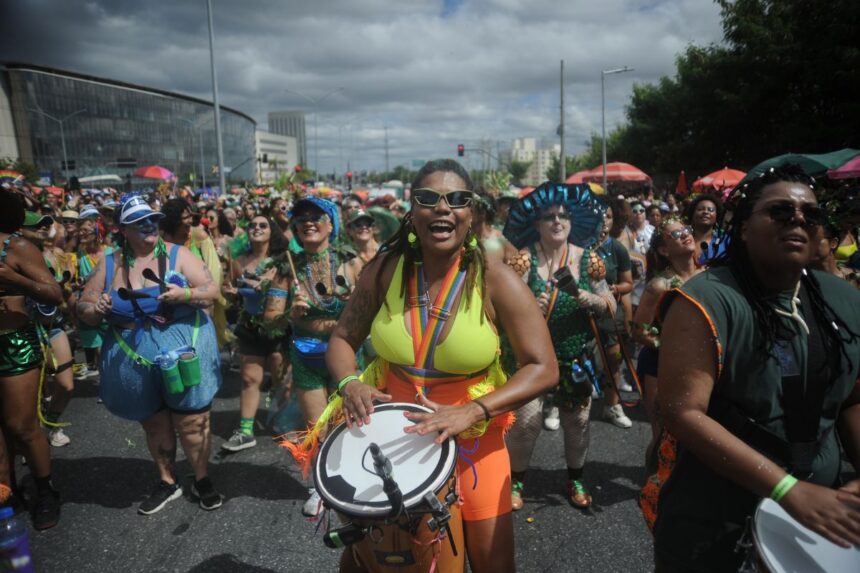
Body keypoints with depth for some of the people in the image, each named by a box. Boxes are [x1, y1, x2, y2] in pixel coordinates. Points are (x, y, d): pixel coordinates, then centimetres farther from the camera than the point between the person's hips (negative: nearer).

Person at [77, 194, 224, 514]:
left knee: (192, 423, 5)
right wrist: (95, 310, -16)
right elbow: (83, 309, 7)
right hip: (135, 361, 3)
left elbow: (212, 291, -8)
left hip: (183, 354, -3)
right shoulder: (109, 265, 1)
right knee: (155, 426, 18)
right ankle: (167, 482, 37)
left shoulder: (177, 254, -5)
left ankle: (202, 480, 27)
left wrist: (185, 295, -26)